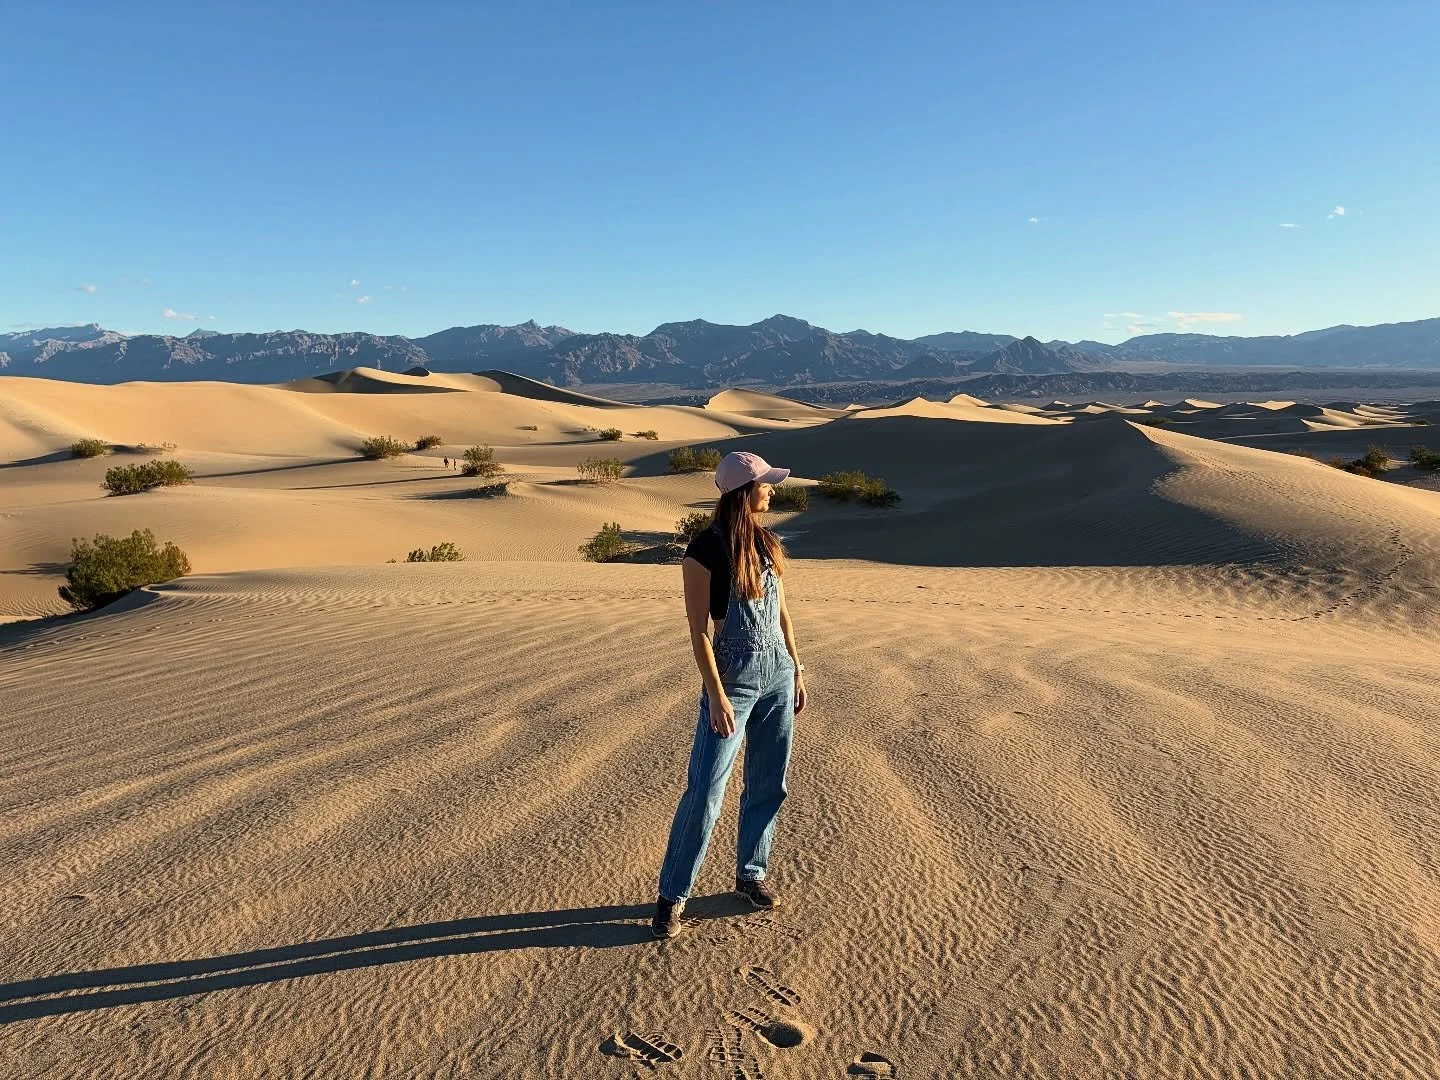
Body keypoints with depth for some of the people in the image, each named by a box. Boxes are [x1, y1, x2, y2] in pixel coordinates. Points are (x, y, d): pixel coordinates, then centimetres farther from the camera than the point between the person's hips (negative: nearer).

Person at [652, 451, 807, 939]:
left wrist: (797, 670, 13)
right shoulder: (705, 550, -13)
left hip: (778, 672, 7)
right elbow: (698, 631, -14)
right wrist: (716, 697, -17)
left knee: (768, 784, 13)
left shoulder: (765, 542, 7)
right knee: (705, 792, -4)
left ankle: (750, 873, 30)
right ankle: (672, 895, 10)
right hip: (734, 676, -6)